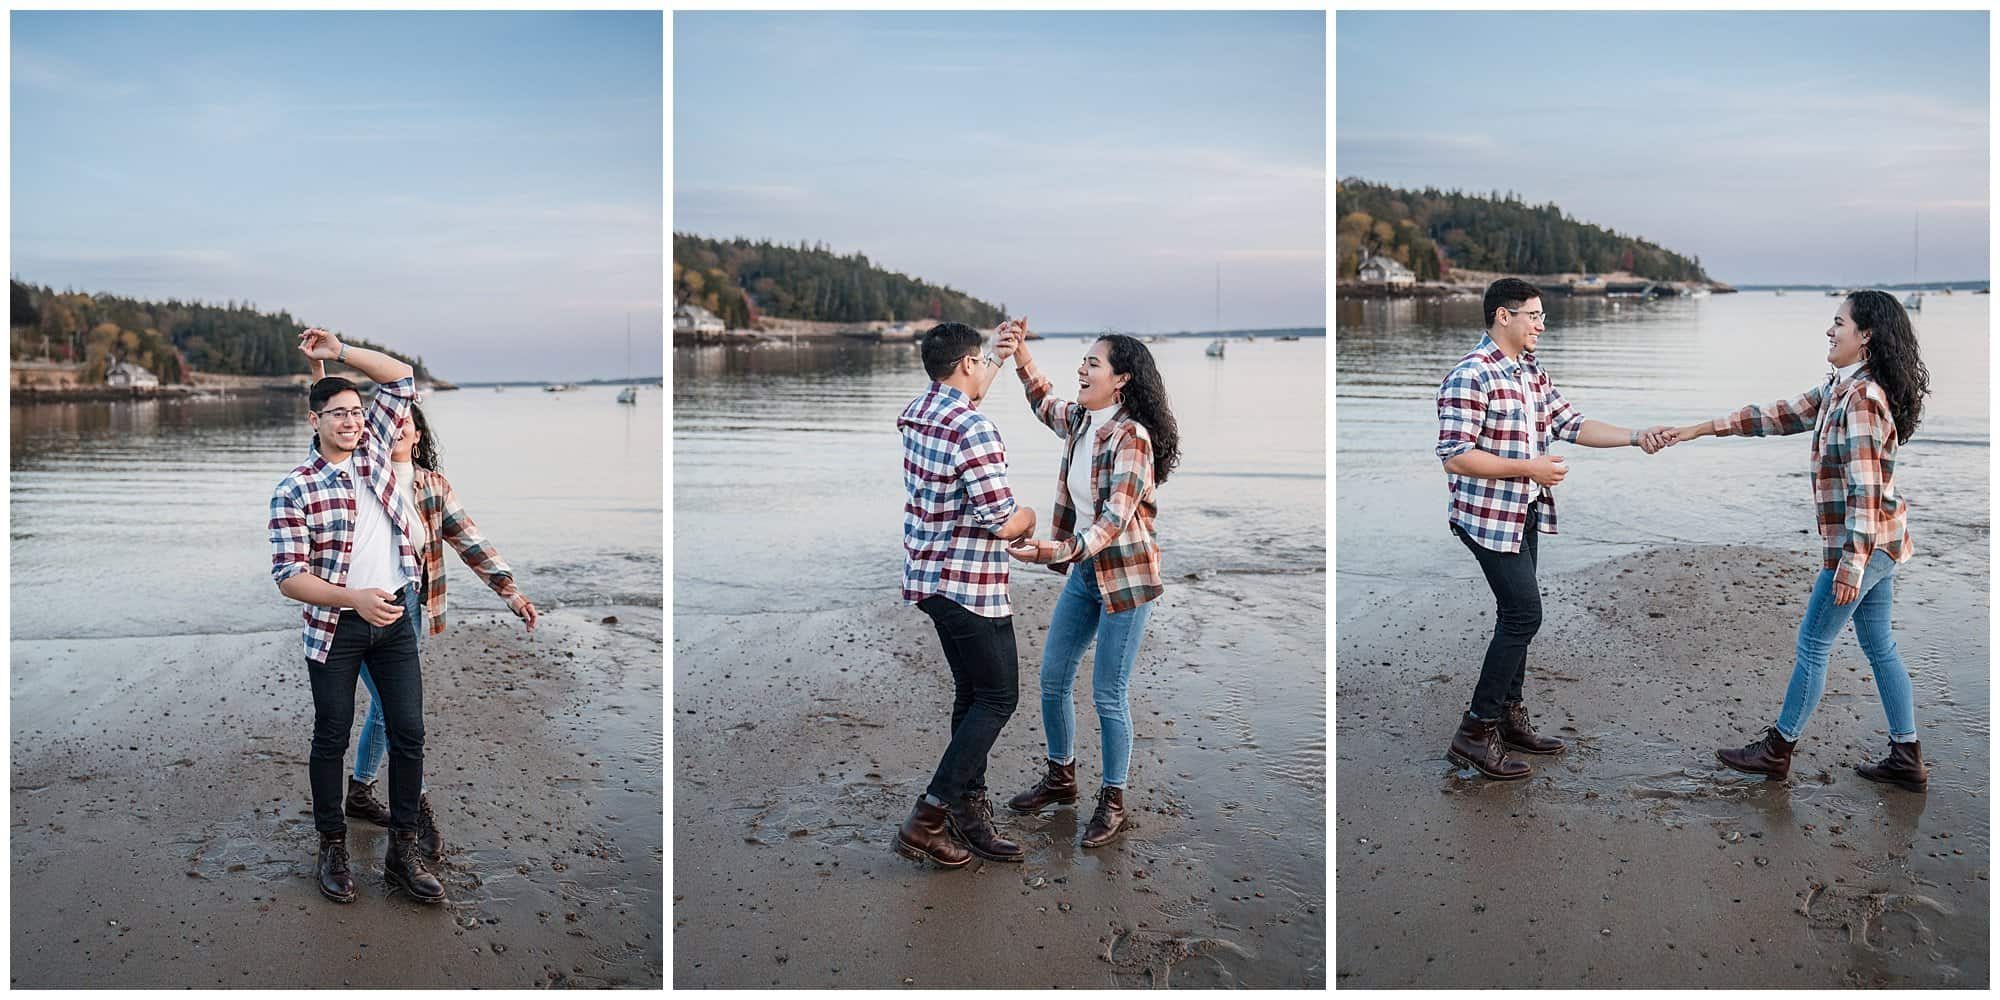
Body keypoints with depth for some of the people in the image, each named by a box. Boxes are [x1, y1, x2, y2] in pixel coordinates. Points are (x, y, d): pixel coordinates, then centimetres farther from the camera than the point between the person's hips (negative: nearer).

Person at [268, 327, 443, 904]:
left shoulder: (373, 449, 3)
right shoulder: (294, 489, -10)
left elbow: (402, 379, 7)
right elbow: (288, 576, -15)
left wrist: (339, 351, -3)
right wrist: (355, 598, -28)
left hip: (395, 617, 4)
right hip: (335, 626, -4)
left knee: (409, 734, 4)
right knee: (332, 737, 8)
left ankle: (403, 852, 15)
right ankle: (332, 849, 23)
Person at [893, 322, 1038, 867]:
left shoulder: (913, 413, 5)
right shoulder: (975, 431, -22)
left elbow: (961, 395, 31)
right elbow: (1000, 521, -22)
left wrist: (1002, 358, 37)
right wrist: (1028, 517, 0)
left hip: (929, 577, 9)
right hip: (970, 586, -9)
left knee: (972, 694, 16)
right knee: (998, 698, 0)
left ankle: (970, 815, 20)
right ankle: (928, 819, -3)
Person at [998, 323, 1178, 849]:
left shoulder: (1131, 437, -21)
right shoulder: (1078, 421, 3)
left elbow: (1114, 520, -28)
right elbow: (1044, 400, 27)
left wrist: (1053, 551, -41)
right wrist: (1021, 352, 10)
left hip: (1125, 576, -8)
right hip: (1084, 572, 8)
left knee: (1107, 695, -2)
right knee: (1052, 679, 13)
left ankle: (1113, 801, 15)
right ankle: (1060, 777, 33)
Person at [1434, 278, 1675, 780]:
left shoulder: (1532, 371, 10)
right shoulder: (1471, 376, -19)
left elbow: (1572, 424, 10)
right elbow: (1454, 457, -22)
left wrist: (1636, 437, -2)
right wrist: (1529, 468, -20)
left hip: (1524, 513, 9)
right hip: (1489, 516, -9)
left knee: (1517, 614, 14)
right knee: (1524, 614, -10)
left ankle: (1510, 717, 26)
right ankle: (1476, 730, -3)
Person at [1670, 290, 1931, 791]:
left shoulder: (1861, 398, -20)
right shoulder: (1838, 388, 10)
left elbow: (1865, 490, -23)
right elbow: (1779, 416, 17)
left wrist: (1850, 565, -23)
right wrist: (1700, 429, 12)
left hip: (1862, 543, -10)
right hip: (1879, 543, 10)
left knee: (1812, 645, 2)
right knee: (1879, 646, 15)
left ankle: (1778, 749, 15)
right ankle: (1907, 759, 21)